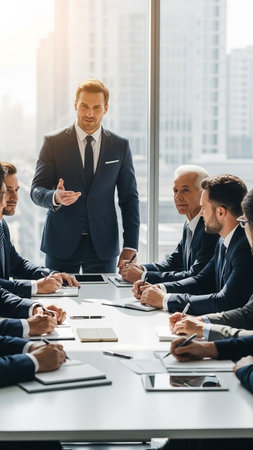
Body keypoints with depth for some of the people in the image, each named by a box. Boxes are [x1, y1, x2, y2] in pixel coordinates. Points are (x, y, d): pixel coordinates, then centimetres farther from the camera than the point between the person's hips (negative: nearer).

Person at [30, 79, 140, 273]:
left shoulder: (120, 146, 5)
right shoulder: (53, 142, 1)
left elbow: (129, 198, 6)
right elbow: (37, 190, -2)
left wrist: (130, 246, -2)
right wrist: (55, 197, -25)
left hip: (103, 245, 1)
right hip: (61, 242, -1)